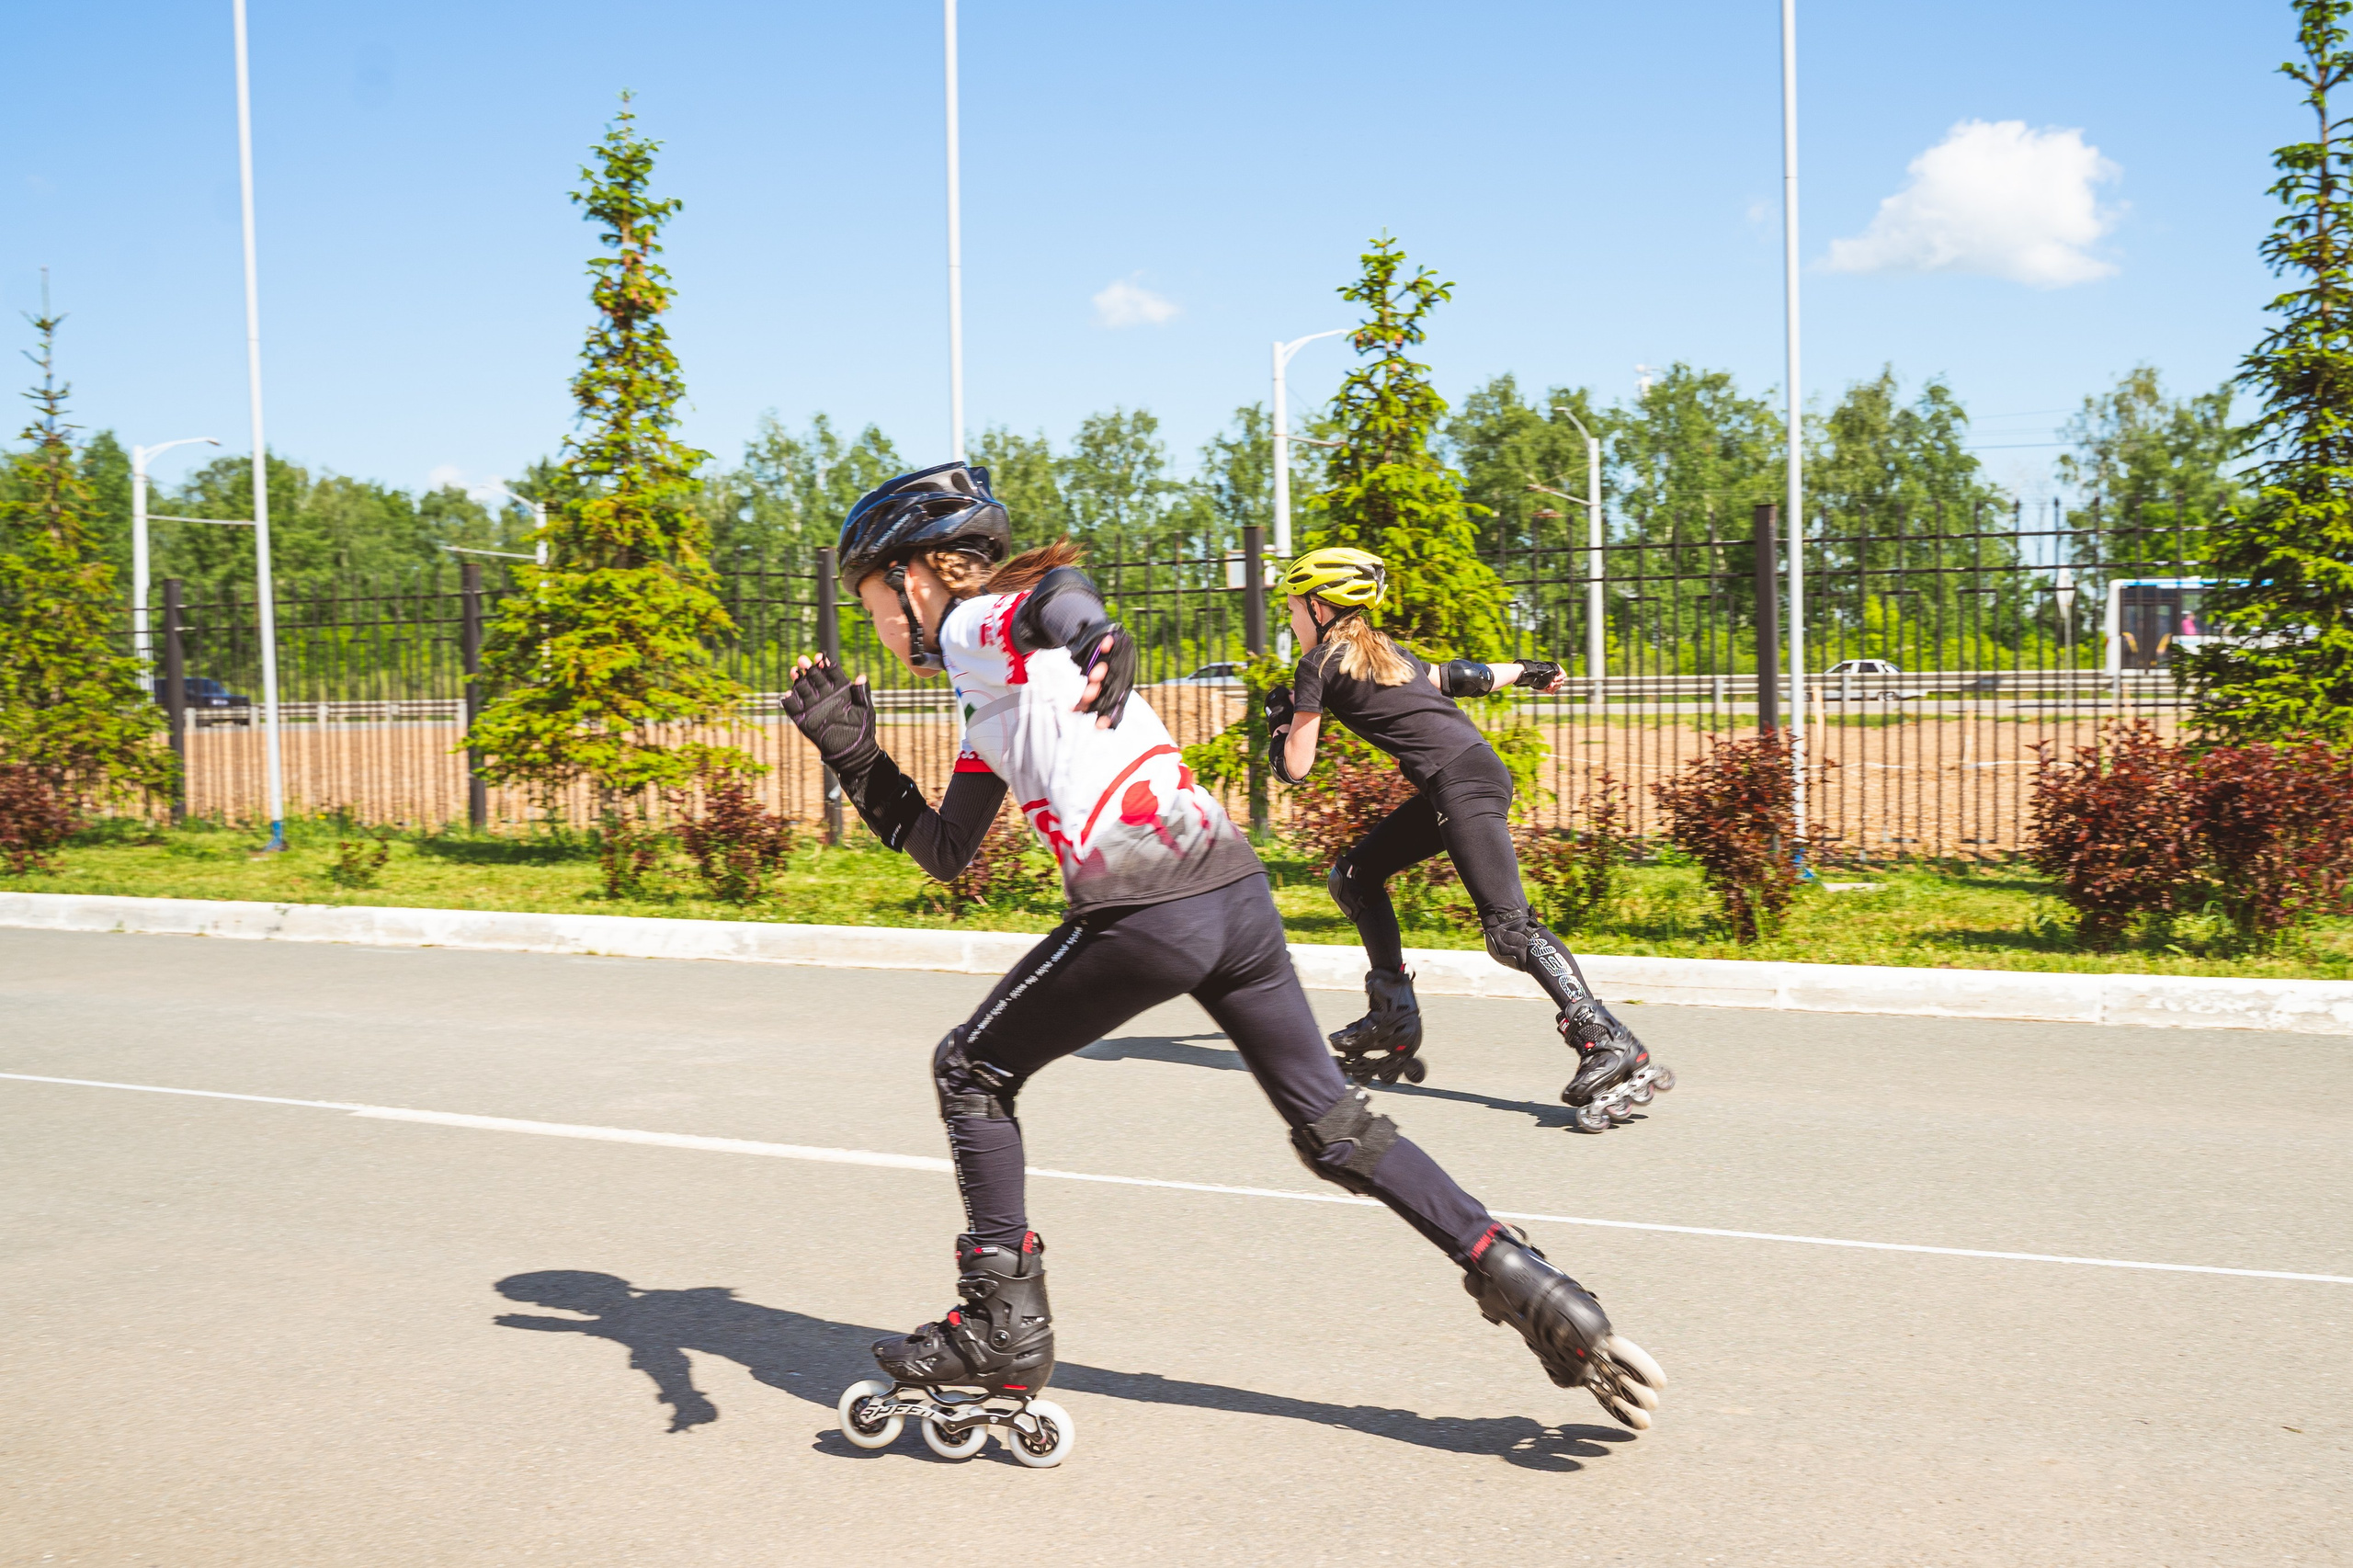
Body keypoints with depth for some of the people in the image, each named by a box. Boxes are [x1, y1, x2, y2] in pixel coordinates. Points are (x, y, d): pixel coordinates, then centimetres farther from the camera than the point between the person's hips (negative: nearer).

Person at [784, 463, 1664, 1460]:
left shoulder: (979, 626, 3)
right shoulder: (994, 697, 29)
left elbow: (1062, 585, -21)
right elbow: (945, 854, 30)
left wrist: (1099, 649, -39)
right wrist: (852, 752, 28)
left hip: (1146, 917, -9)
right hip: (1238, 891, 9)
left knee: (971, 1072, 11)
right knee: (1332, 1124, 14)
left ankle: (1003, 1327, 15)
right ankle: (1534, 1293, 10)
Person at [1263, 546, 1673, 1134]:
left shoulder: (1318, 666, 1)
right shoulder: (1383, 648, 22)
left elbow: (1294, 769, 2)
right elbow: (1450, 678, 30)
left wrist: (1281, 717, 22)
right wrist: (1524, 670, 45)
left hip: (1462, 780, -10)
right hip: (1471, 773, 10)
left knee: (1509, 930, -17)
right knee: (1354, 877, 18)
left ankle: (1611, 1047, -26)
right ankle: (1394, 1024, 20)